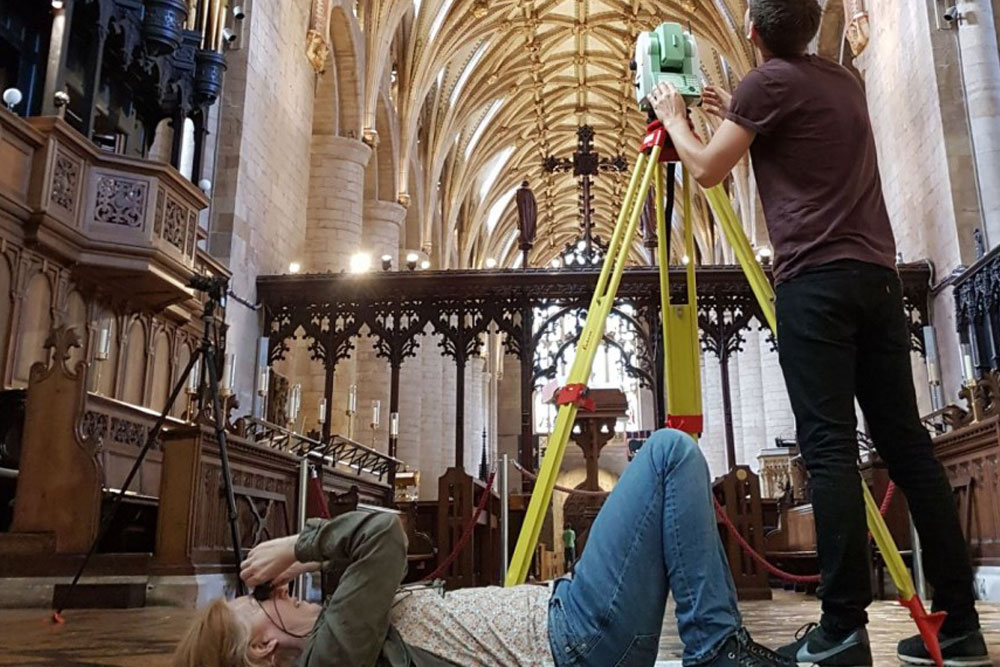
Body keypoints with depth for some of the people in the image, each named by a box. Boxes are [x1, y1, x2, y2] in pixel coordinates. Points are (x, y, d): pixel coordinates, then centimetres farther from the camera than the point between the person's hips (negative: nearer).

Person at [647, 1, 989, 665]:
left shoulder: (769, 82, 0)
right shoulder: (845, 79, 22)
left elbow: (706, 168, 5)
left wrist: (675, 117, 21)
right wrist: (740, 114, 40)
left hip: (816, 280, -7)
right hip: (878, 275, 7)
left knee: (830, 448, -10)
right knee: (908, 444, 4)